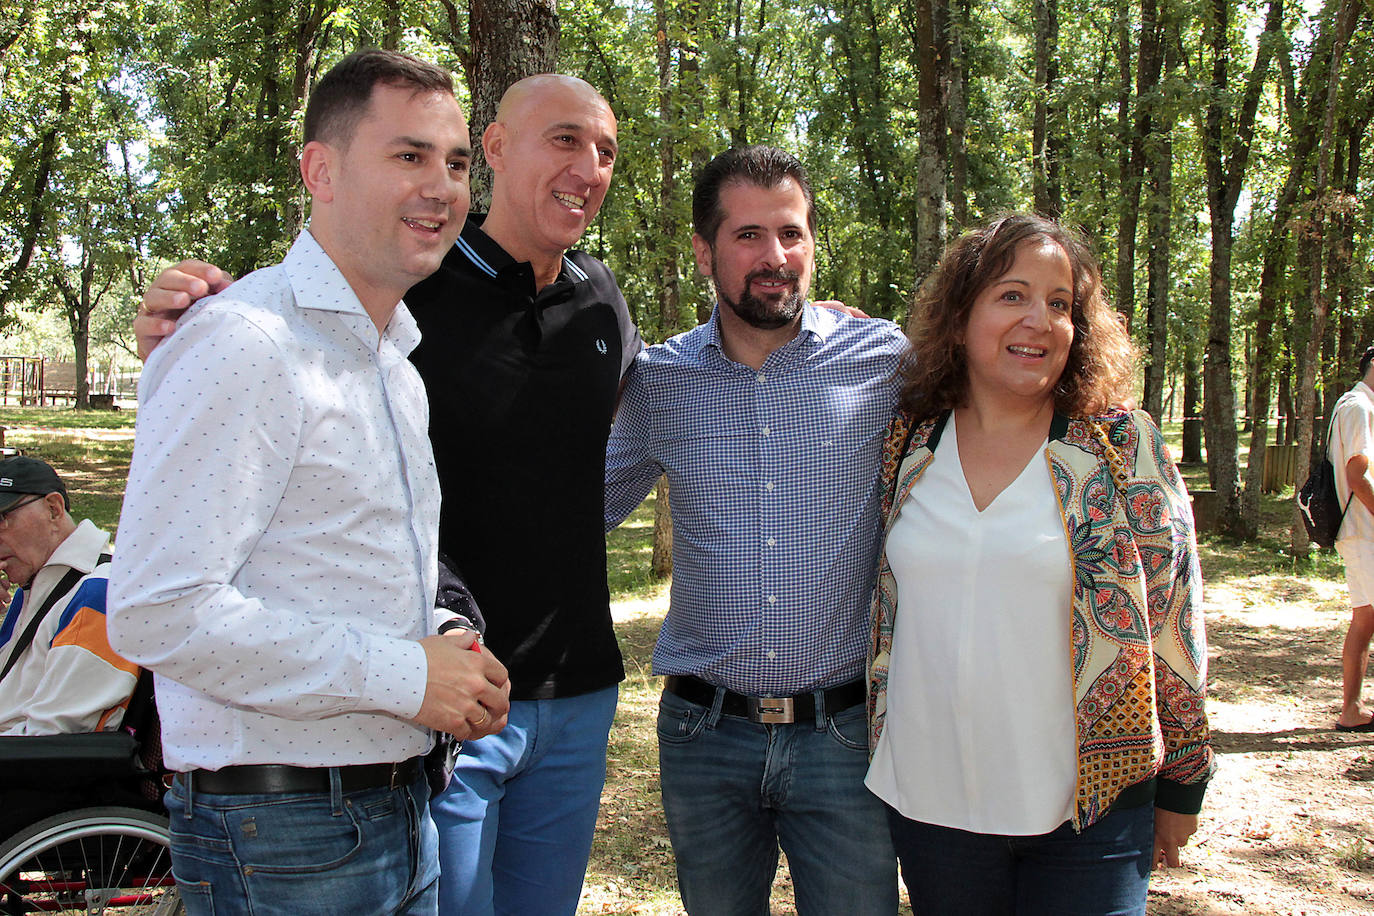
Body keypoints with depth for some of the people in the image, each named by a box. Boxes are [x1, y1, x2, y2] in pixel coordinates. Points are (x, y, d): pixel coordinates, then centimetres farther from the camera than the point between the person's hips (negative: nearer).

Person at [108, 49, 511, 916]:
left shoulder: (396, 362, 14)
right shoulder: (243, 343, -18)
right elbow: (158, 611, -24)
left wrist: (445, 642, 3)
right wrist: (404, 676, -19)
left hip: (400, 807, 9)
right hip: (284, 839, -9)